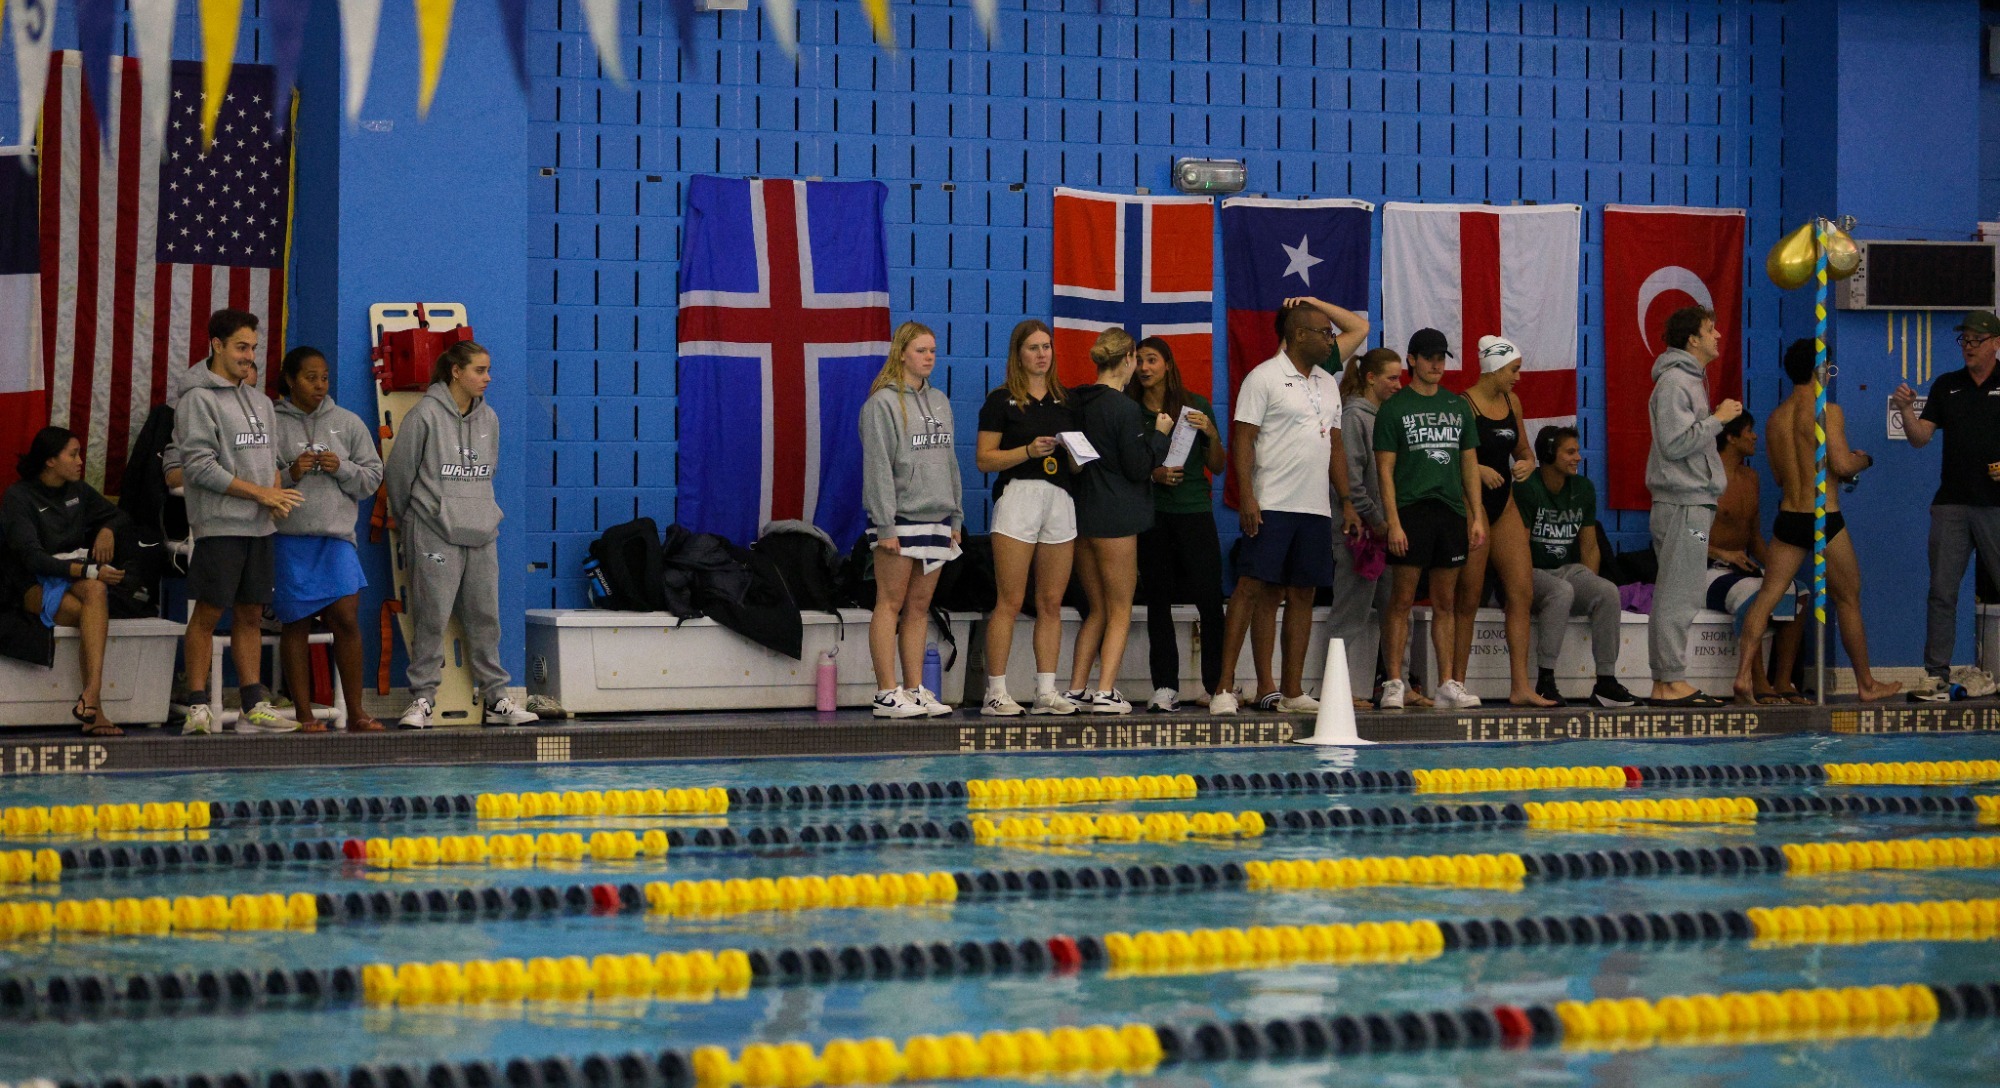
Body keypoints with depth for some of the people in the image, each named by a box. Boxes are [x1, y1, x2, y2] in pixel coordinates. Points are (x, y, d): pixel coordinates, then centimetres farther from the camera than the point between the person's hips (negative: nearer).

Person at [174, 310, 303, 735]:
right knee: (208, 614, -6)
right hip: (219, 524, -7)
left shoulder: (260, 401, 18)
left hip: (259, 526, 7)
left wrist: (277, 492, 0)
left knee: (251, 615, 9)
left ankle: (254, 706, 11)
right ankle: (198, 707, -5)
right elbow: (199, 466, -14)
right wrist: (260, 493, -14)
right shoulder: (198, 400, -7)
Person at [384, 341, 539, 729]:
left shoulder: (489, 418, 11)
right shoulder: (425, 416, -7)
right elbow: (398, 472, 0)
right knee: (431, 618, -5)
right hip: (435, 533, -5)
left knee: (485, 617, 7)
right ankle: (423, 699, 1)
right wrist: (412, 518, 10)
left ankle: (497, 699, 12)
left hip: (482, 535, 5)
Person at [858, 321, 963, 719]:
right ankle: (887, 694, -4)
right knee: (891, 604, -4)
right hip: (900, 518, -7)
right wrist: (885, 525, -16)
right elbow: (877, 466, -11)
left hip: (936, 518, 7)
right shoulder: (883, 402, -7)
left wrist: (955, 515, 15)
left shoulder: (940, 402, 16)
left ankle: (916, 690, 10)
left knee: (920, 606, 8)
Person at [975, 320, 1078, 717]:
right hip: (1018, 496, -5)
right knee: (1010, 602, -7)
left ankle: (1046, 692, 7)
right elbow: (984, 459, -3)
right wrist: (1029, 451, -14)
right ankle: (996, 692, -6)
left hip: (1061, 501, 5)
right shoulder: (1001, 401, 2)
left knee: (1052, 602, 4)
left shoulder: (1066, 401, 16)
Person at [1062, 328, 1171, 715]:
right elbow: (1138, 467, -13)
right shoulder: (1126, 409, -14)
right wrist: (1159, 433, 0)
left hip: (1079, 512, 7)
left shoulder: (1075, 402, 6)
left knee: (1098, 609, 17)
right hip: (1115, 516, -7)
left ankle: (1076, 689, 12)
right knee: (1120, 611, 1)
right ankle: (1106, 691, -7)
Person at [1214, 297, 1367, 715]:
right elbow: (1242, 439, -8)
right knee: (1254, 589, -9)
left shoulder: (1327, 383, 18)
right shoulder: (1264, 378, -4)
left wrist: (1346, 502, 17)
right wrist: (1246, 497, -17)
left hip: (1316, 508, 7)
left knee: (1303, 594, 6)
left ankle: (1292, 691, 9)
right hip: (1272, 505, -7)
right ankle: (1225, 686, -9)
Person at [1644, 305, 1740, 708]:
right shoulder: (1674, 381, -12)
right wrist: (1717, 419, -14)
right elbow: (1675, 442, -20)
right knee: (1678, 594, -10)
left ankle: (1667, 681, 13)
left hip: (1693, 503, 11)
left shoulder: (1690, 380, 20)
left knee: (1685, 593, 11)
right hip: (1682, 503, -11)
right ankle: (1670, 682, -9)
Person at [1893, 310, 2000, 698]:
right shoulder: (1946, 386, 13)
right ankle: (1938, 676, 3)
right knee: (1942, 591, 0)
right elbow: (1920, 438, 10)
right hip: (1952, 503, 3)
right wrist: (1906, 411, -9)